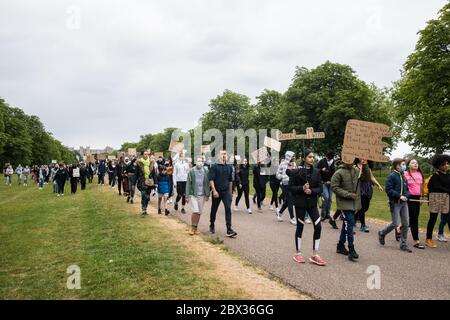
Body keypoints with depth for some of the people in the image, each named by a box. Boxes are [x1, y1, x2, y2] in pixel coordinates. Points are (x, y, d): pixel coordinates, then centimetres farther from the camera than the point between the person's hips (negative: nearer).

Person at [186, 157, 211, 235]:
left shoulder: (206, 171, 1)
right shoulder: (191, 171, -4)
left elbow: (207, 183, 4)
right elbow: (188, 184, -2)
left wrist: (207, 195, 2)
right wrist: (187, 196, -5)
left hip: (202, 195, 3)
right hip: (193, 194, -2)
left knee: (199, 212, 8)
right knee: (195, 211, -10)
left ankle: (196, 227, 23)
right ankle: (192, 227, 8)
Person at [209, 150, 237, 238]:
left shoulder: (229, 167, 9)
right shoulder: (214, 166, -5)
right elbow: (211, 179, -11)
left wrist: (230, 191, 17)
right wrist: (214, 191, -19)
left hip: (226, 191, 3)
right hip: (217, 192, -2)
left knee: (228, 209, -11)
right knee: (214, 209, 12)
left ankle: (229, 230, -12)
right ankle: (212, 225, 35)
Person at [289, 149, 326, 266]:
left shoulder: (316, 172, 3)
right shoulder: (296, 172, -7)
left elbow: (320, 188, 2)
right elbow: (290, 187, -7)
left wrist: (311, 191, -16)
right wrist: (302, 188, -21)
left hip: (312, 203, 4)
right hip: (300, 203, -3)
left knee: (318, 226, -3)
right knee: (300, 227, 7)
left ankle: (315, 255, 10)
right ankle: (298, 253, 23)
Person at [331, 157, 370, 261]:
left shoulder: (357, 170, 6)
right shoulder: (339, 173, -10)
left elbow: (366, 178, 5)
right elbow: (334, 187, -11)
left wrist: (365, 166, -8)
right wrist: (348, 194, -17)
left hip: (354, 203, 6)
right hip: (344, 203, -6)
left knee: (347, 224, 14)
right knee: (350, 223, -13)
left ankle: (341, 246, 27)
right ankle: (351, 250, -7)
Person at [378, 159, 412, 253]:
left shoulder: (403, 176, 11)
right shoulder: (392, 176, -11)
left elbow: (406, 189, 17)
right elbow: (388, 190, -16)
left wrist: (407, 196, -3)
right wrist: (399, 196, -20)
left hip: (404, 202, 7)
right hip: (395, 203, -7)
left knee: (406, 223, 6)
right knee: (396, 224, -6)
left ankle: (403, 244, 16)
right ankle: (382, 233, 19)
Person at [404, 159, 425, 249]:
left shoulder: (420, 174, 11)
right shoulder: (405, 174, -8)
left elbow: (420, 187, 19)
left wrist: (421, 198, 18)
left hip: (417, 198, 7)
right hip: (409, 198, -7)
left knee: (414, 218, 11)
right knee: (414, 219, -6)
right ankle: (416, 241, -1)